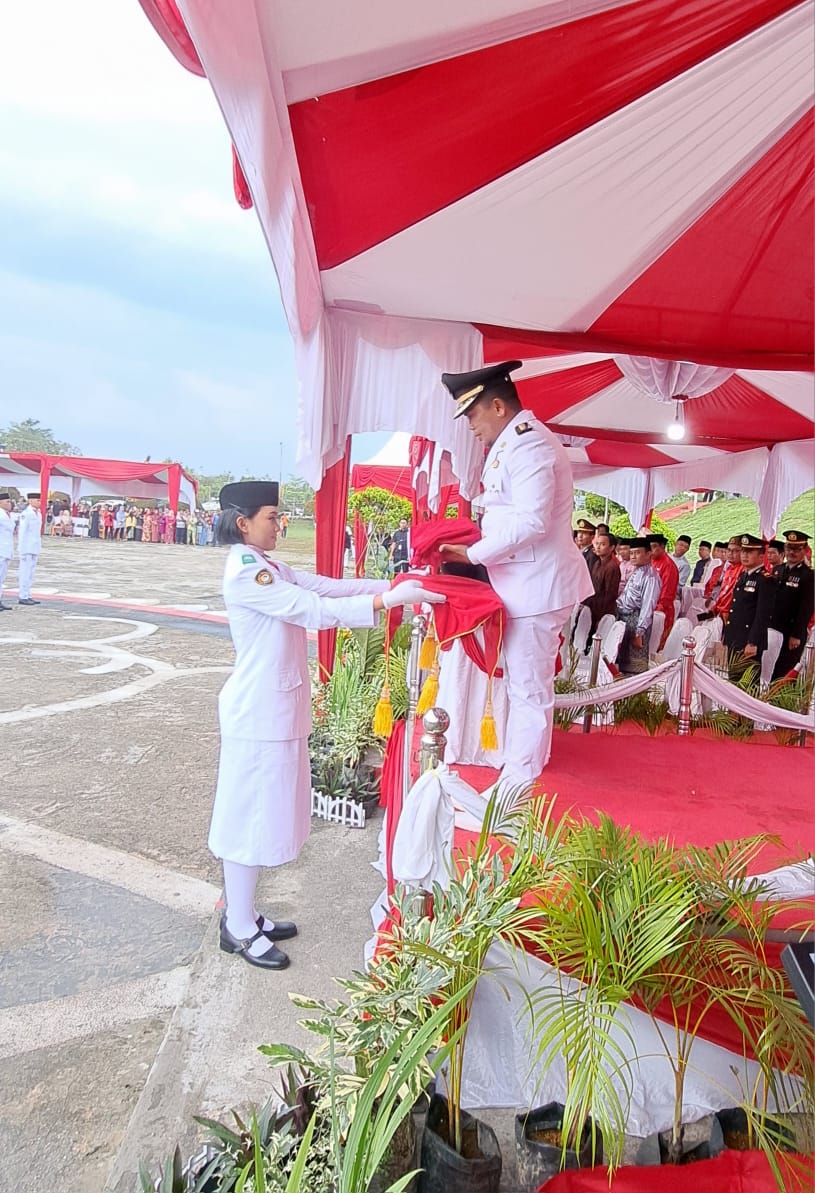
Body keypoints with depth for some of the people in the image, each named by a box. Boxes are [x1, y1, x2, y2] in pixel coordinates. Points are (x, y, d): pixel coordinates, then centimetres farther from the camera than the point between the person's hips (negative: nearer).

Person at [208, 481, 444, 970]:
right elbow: (315, 610, -25)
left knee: (265, 812, 18)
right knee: (252, 814, 3)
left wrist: (392, 584, -4)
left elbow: (326, 586, 5)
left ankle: (244, 913, 32)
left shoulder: (269, 568, 11)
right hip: (259, 712, -10)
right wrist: (387, 600, -25)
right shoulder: (245, 573, -19)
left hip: (278, 709, 10)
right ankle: (239, 930, 19)